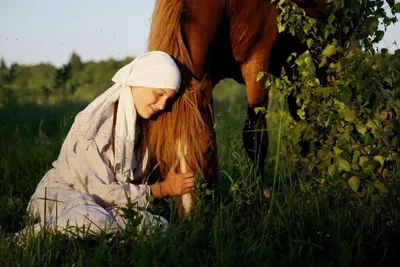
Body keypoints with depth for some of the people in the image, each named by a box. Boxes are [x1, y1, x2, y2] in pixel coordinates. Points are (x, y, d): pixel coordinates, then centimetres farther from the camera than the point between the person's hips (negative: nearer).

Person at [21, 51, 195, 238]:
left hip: (101, 204, 8)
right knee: (94, 221, -41)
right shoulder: (94, 122, -19)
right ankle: (35, 233, -16)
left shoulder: (140, 124, 2)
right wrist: (163, 189, -13)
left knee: (160, 225, -20)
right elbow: (102, 191, -19)